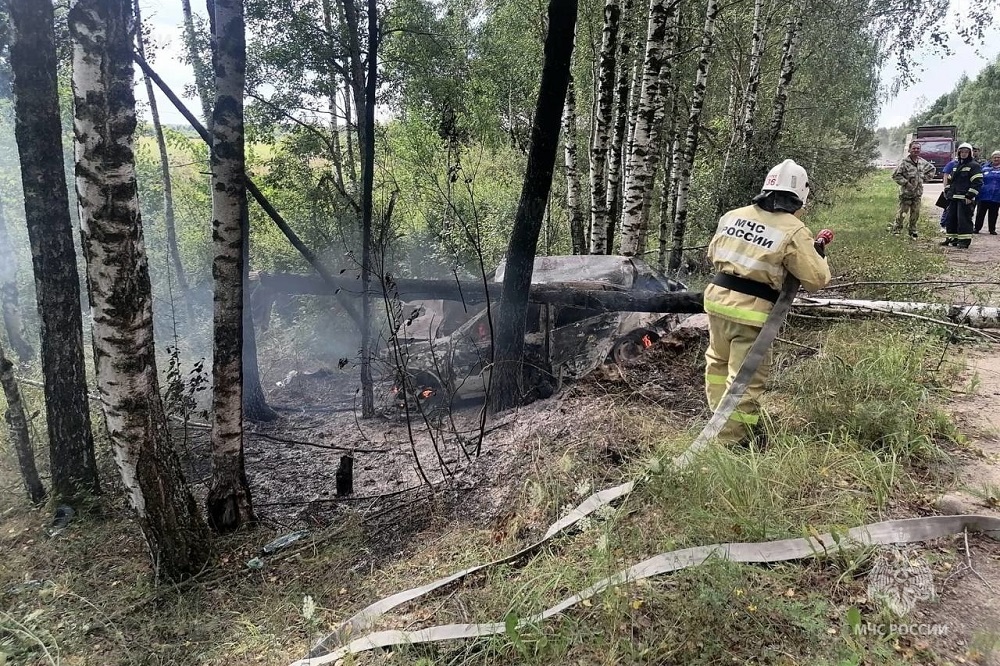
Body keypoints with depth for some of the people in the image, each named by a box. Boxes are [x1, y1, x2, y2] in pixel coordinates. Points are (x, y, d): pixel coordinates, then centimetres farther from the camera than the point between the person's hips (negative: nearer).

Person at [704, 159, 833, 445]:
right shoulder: (794, 231, -9)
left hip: (717, 296, 6)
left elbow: (713, 254, 21)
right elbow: (817, 280, -4)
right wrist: (818, 252, 13)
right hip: (751, 310, -6)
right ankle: (734, 437, 9)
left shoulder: (732, 215, 7)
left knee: (719, 360, 24)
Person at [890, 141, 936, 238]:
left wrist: (924, 178, 11)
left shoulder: (922, 162, 6)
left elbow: (932, 169, 25)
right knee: (902, 213, -3)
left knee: (915, 214, 10)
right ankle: (895, 229, 11)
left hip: (918, 193, 5)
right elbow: (895, 175, -15)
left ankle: (913, 231, 22)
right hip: (906, 193, -5)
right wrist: (905, 183, -18)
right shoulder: (905, 162, -12)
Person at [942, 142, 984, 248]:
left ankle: (965, 240, -6)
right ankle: (952, 238, 18)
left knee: (964, 218, -9)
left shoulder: (974, 165, -4)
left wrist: (970, 196, -18)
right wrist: (947, 192, 16)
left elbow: (977, 182, -12)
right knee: (951, 217, 9)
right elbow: (950, 180, 28)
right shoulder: (956, 166, 19)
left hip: (965, 198, -7)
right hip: (953, 197, 7)